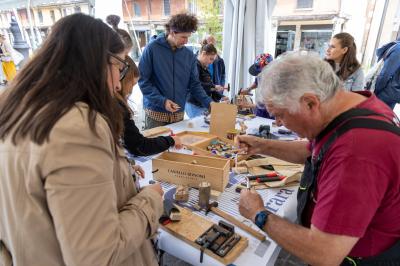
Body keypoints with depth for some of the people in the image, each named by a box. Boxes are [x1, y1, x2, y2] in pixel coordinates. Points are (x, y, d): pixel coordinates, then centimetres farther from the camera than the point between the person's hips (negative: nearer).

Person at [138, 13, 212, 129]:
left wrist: (209, 103, -8)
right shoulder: (152, 49, -8)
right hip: (155, 113, -3)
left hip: (178, 114, 3)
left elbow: (194, 84, 6)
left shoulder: (189, 55, 3)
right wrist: (162, 100, -18)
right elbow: (143, 80, -8)